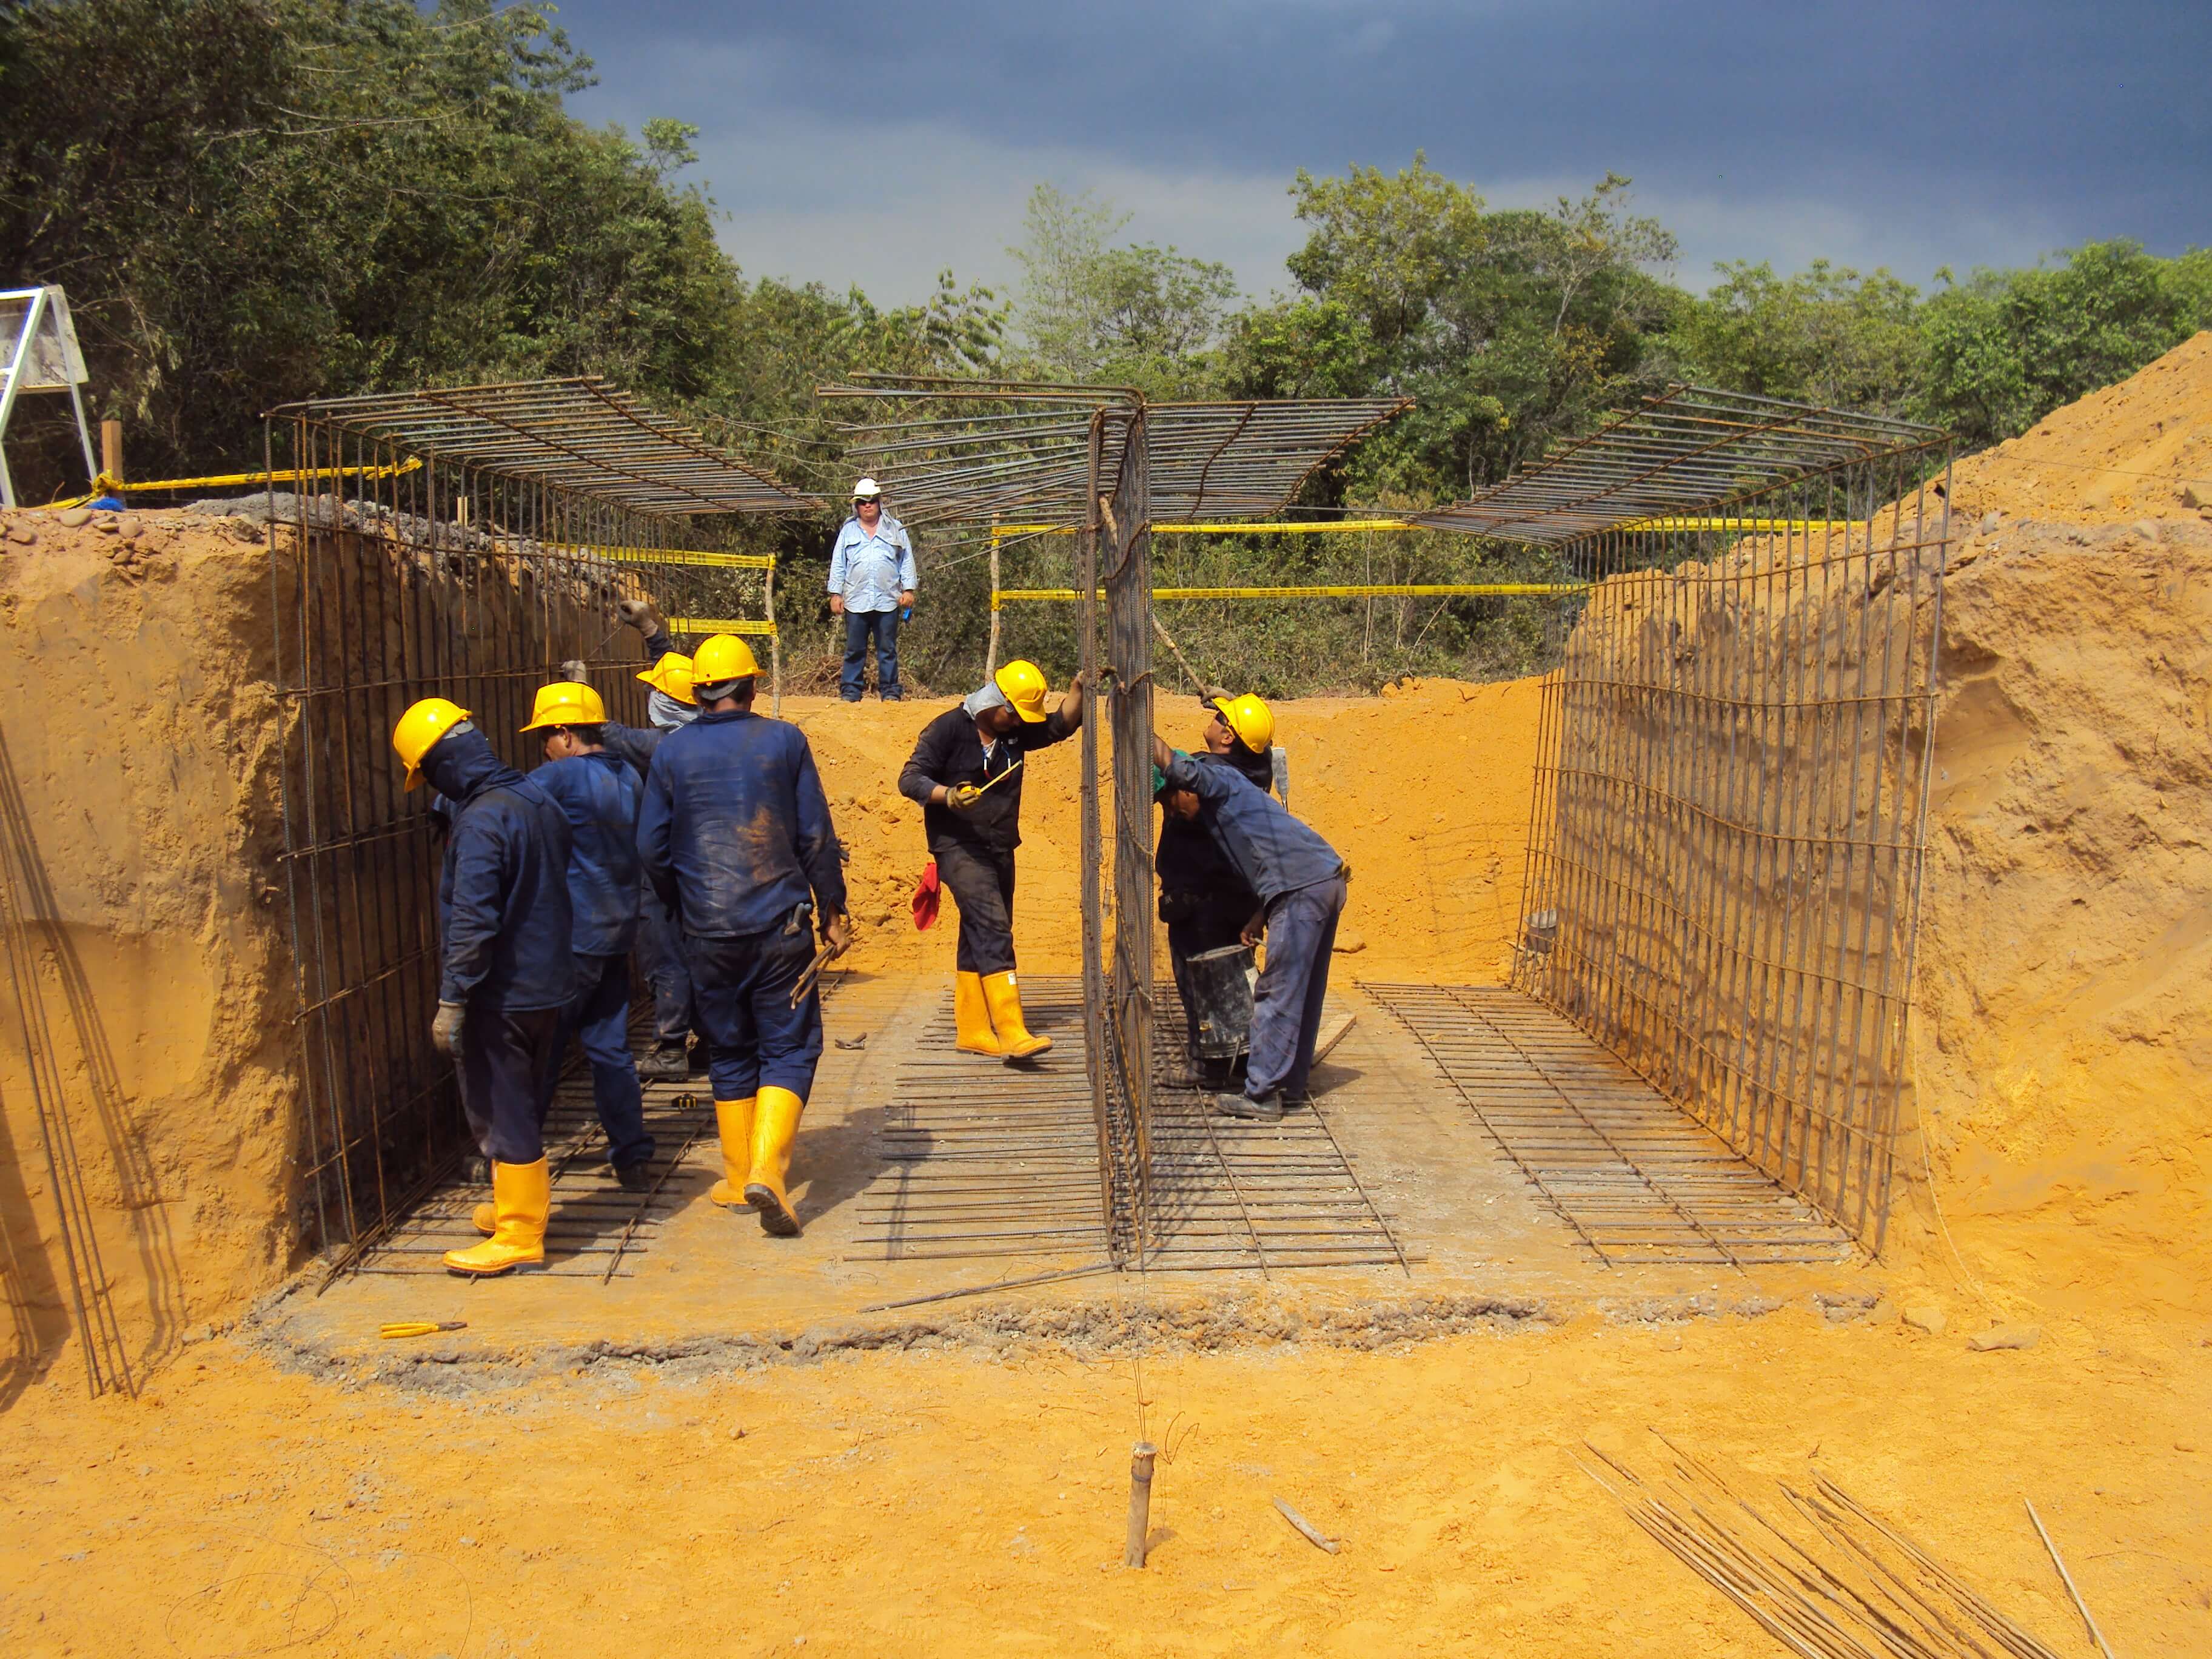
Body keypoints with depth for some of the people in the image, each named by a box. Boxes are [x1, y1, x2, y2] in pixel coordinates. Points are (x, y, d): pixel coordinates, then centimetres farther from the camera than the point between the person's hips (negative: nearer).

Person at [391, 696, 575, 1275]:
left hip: (502, 993, -9)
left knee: (500, 1112, 2)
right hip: (549, 984, 9)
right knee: (525, 1106, 22)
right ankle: (523, 1205, 36)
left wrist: (451, 1001, -19)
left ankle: (519, 1237, 10)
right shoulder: (539, 800, 6)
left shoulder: (481, 821, -21)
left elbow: (473, 921, -24)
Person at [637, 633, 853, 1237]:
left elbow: (651, 848, 5)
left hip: (709, 932, 2)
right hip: (780, 923, -2)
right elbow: (817, 836, -1)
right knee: (789, 1048, 4)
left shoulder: (671, 752, 2)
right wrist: (832, 911, 8)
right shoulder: (785, 740, -1)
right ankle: (768, 1167, -12)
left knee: (729, 1053, 15)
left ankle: (738, 1178, 21)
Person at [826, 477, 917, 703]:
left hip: (887, 601, 0)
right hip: (856, 601, 1)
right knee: (854, 650, 2)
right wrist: (835, 593, 6)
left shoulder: (895, 530, 12)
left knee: (888, 649, 2)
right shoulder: (848, 531, 13)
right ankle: (850, 692, 7)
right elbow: (838, 565, 13)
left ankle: (890, 692, 7)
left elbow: (907, 562, 11)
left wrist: (908, 589, 2)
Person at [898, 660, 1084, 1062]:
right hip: (959, 848, -8)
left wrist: (1078, 688, -3)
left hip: (1000, 850, 8)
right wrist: (948, 795, -28)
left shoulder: (1015, 733, 12)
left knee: (980, 939, 13)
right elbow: (910, 779, -10)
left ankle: (971, 1030, 21)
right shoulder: (948, 728, -7)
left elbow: (1063, 725, 14)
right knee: (993, 929, -20)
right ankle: (1012, 1033, -26)